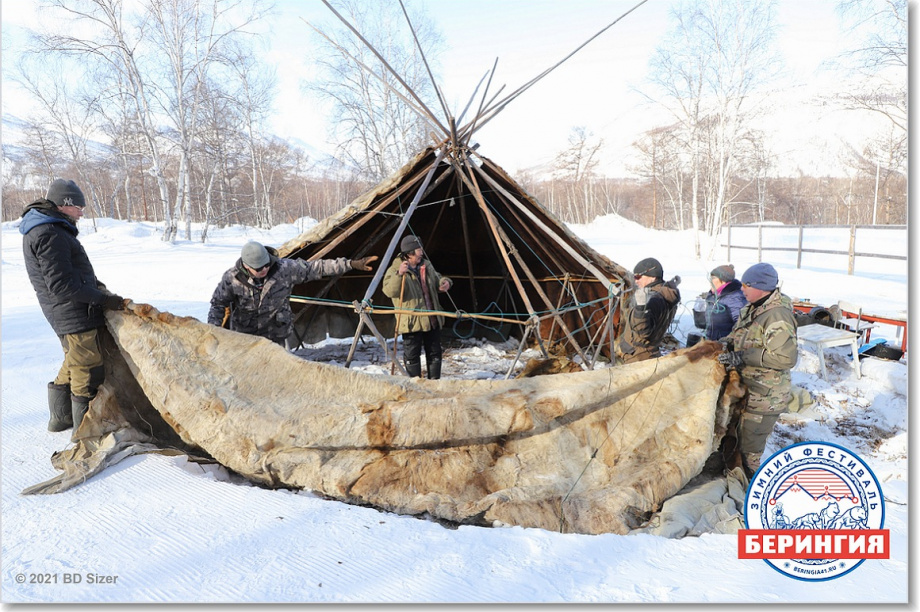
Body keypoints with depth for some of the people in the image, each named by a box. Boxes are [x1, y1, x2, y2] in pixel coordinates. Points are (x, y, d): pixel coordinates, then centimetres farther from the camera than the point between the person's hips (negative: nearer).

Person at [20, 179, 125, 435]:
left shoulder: (43, 229, 14)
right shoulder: (50, 235, -19)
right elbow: (61, 285, -23)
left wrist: (96, 285, 11)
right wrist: (103, 298, -19)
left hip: (63, 315, 11)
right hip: (76, 316, -11)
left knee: (73, 365, 24)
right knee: (88, 370, -3)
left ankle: (61, 418, 37)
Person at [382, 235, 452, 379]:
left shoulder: (426, 265, 10)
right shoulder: (394, 270, -10)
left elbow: (437, 280, 24)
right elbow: (389, 291, -24)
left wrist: (444, 282, 1)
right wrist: (399, 274, -38)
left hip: (432, 319, 6)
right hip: (411, 322, -6)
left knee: (434, 352, 13)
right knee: (412, 354, 0)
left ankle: (434, 380, 26)